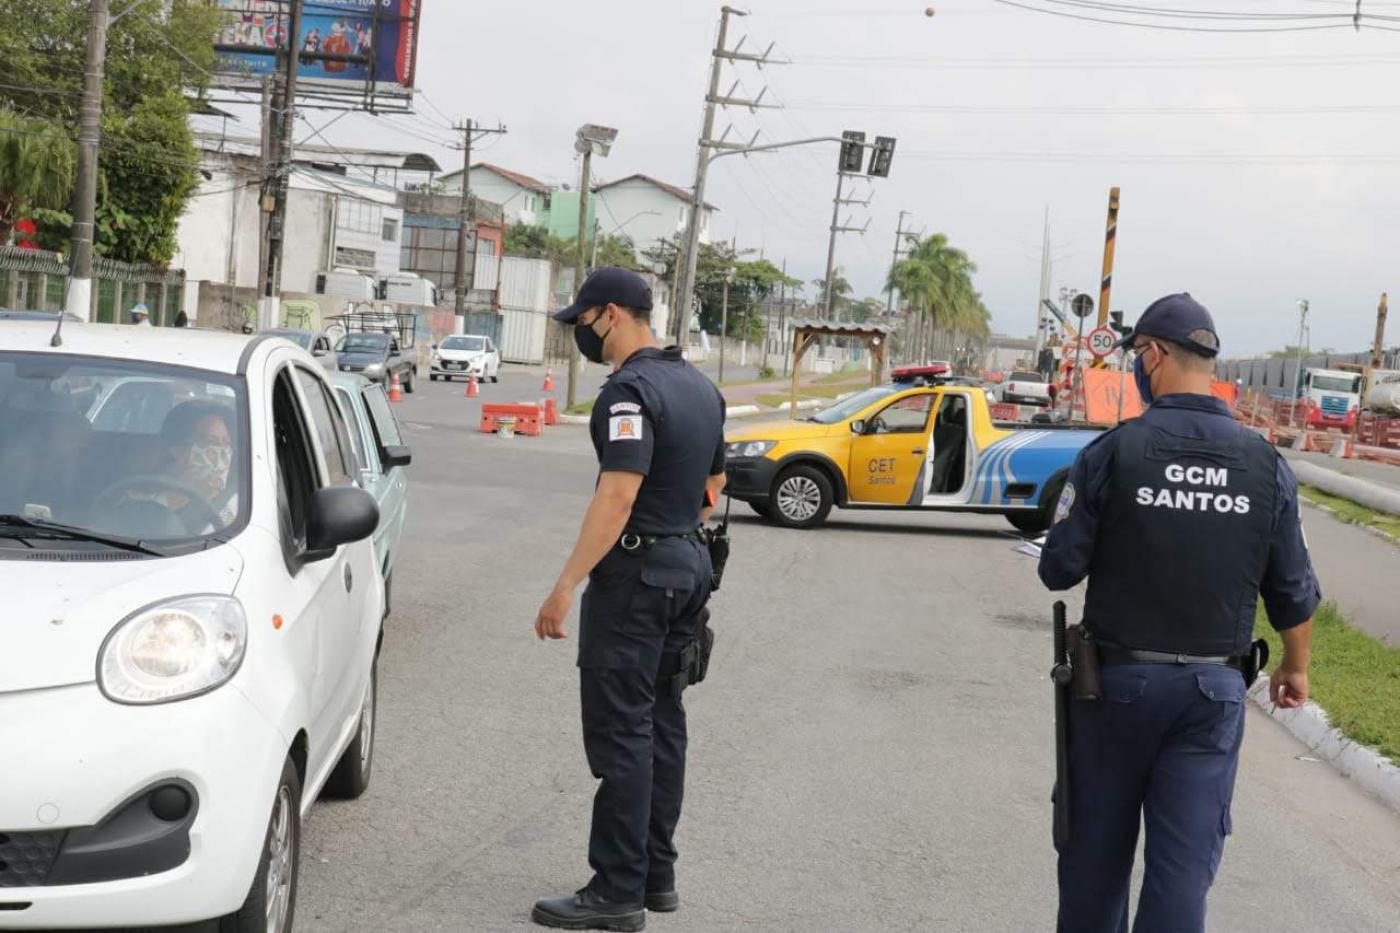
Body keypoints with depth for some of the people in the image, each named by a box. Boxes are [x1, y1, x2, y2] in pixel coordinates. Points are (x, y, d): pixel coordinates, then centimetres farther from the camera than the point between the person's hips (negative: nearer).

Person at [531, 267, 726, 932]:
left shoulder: (631, 391, -17)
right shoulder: (700, 387, 13)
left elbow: (618, 496, -26)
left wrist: (566, 586, -26)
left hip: (634, 573, -10)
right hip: (689, 566, 10)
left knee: (621, 732, -6)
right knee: (661, 722, 14)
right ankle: (656, 875, 20)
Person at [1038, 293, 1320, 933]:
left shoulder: (1111, 453, -13)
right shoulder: (1267, 464, -3)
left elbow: (1058, 569, -9)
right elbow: (1293, 591, 4)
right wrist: (1296, 666, 21)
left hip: (1118, 679, -1)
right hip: (1213, 688, 2)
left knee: (1098, 844, 15)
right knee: (1185, 862, 4)